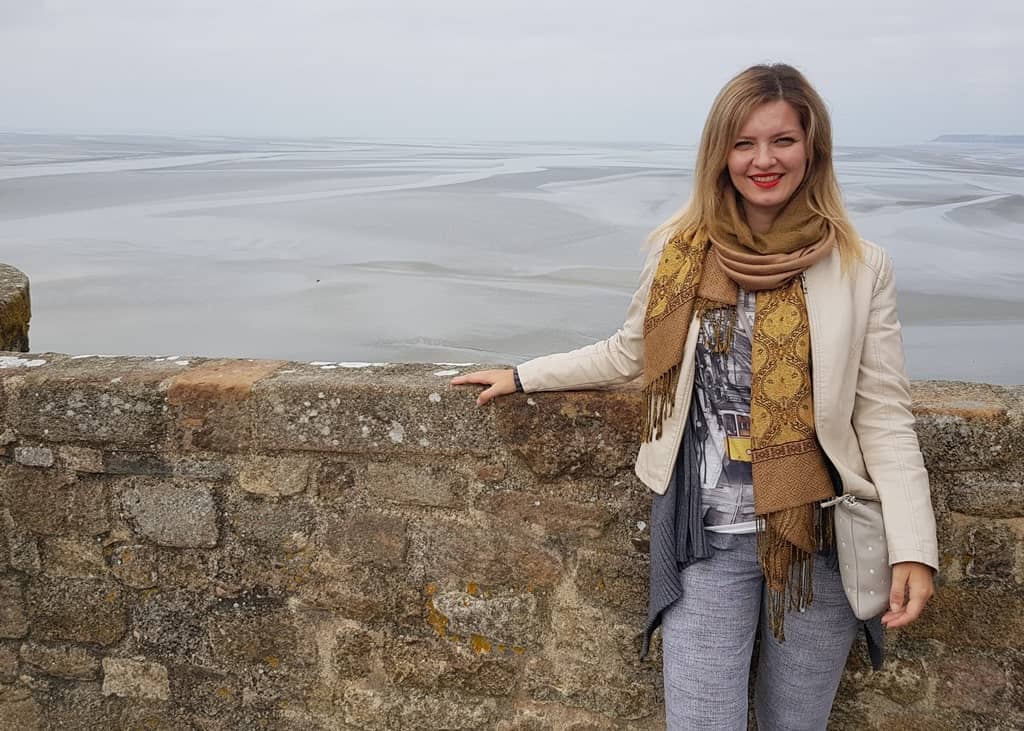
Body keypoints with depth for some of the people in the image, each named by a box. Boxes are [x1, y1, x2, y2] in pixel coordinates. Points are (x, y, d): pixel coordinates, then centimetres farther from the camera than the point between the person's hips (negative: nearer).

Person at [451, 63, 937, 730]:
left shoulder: (862, 268, -4)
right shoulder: (681, 251, -1)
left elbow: (884, 418, -4)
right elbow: (629, 354, 15)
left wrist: (913, 548, -12)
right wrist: (522, 376, 19)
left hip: (820, 536, 0)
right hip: (708, 539, 0)